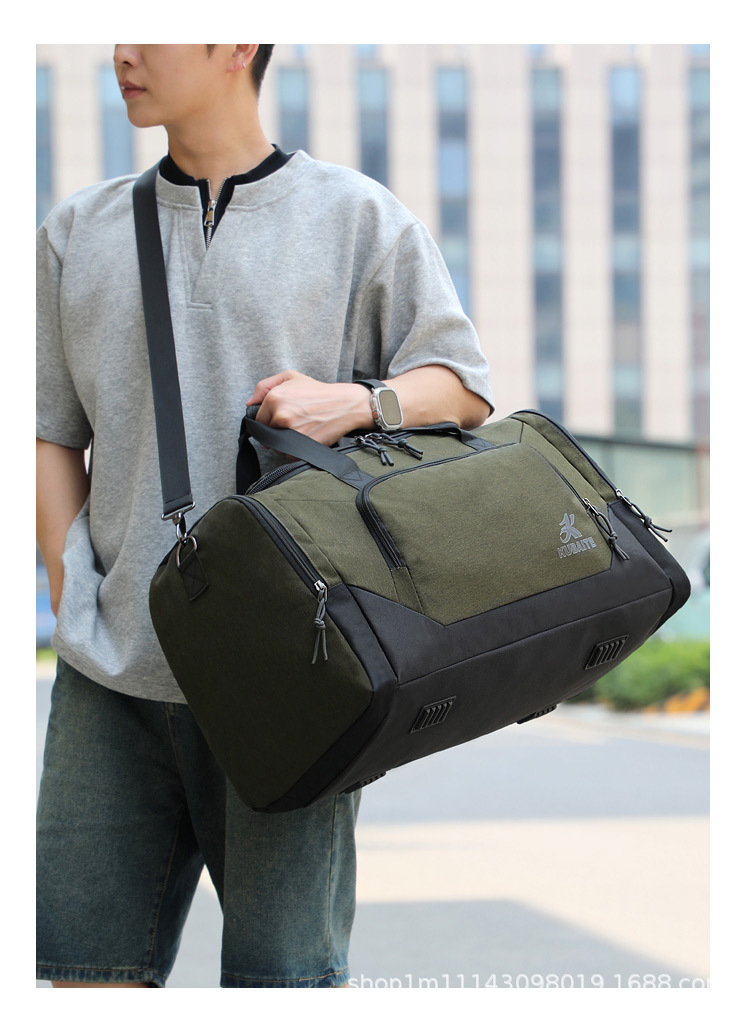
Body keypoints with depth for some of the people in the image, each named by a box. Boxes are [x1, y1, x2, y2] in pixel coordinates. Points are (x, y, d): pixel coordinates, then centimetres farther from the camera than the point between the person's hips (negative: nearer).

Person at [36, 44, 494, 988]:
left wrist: (354, 401, -13)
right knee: (87, 961, 1)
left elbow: (465, 388, 7)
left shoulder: (359, 219, 6)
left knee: (284, 970, 1)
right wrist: (70, 593, 2)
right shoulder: (78, 233, 15)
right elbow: (47, 433, 15)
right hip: (112, 672, 3)